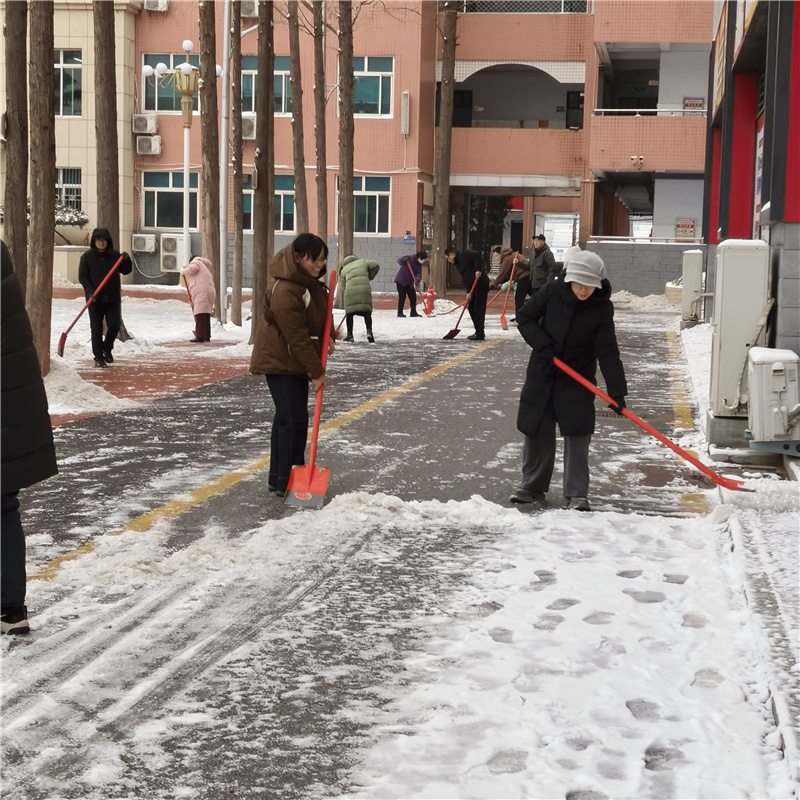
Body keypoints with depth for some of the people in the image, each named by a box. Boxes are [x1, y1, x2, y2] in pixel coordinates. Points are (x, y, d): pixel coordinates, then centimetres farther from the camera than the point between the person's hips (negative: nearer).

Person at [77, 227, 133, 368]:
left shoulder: (114, 255, 5)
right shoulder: (87, 256, -2)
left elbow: (126, 271, 9)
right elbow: (82, 277, -4)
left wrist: (127, 260, -12)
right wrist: (90, 291, -19)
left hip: (113, 298, 2)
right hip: (95, 299, -2)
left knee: (115, 325, -2)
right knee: (96, 328, 1)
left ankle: (107, 348, 24)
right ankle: (98, 357, 9)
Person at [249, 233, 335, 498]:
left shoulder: (310, 279, 0)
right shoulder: (284, 292, -29)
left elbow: (322, 304, 18)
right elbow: (297, 337, -26)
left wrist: (327, 335, 2)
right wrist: (316, 372, -21)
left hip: (296, 360, 9)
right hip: (279, 360, -9)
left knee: (287, 417, 15)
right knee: (293, 419, -13)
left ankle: (278, 478, 25)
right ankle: (285, 483, -7)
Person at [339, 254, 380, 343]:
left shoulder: (344, 270, 24)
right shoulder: (363, 261, 25)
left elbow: (343, 287, 19)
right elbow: (375, 266, 12)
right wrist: (370, 277, 23)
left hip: (350, 290, 0)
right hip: (365, 288, 0)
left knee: (349, 313, 13)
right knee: (367, 313, 7)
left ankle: (349, 334, 11)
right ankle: (369, 331, -10)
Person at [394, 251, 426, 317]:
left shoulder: (419, 265, 5)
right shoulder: (409, 258, -15)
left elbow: (418, 273, -2)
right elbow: (399, 261, -14)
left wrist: (418, 279, -24)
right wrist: (404, 260, -36)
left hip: (409, 283, 7)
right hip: (401, 281, -7)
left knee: (413, 296, 2)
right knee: (402, 296, -8)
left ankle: (413, 312, 9)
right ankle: (400, 312, 0)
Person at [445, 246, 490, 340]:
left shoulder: (464, 255, -6)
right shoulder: (458, 264, 20)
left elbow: (476, 255, -22)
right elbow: (465, 278, 14)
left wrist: (478, 270, -26)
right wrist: (468, 292, 1)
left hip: (481, 283, -10)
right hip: (473, 287, 10)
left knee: (479, 309, -7)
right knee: (471, 308, 13)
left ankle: (480, 334, -5)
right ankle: (478, 332, 20)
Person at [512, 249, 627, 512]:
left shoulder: (602, 307, -15)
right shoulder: (553, 291, -12)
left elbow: (608, 351, -16)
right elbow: (524, 317, -2)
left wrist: (617, 391, -21)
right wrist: (542, 344, -17)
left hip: (577, 381, -2)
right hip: (541, 374, 2)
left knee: (577, 436, -5)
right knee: (537, 433, 9)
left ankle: (577, 494, 3)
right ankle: (532, 487, 23)